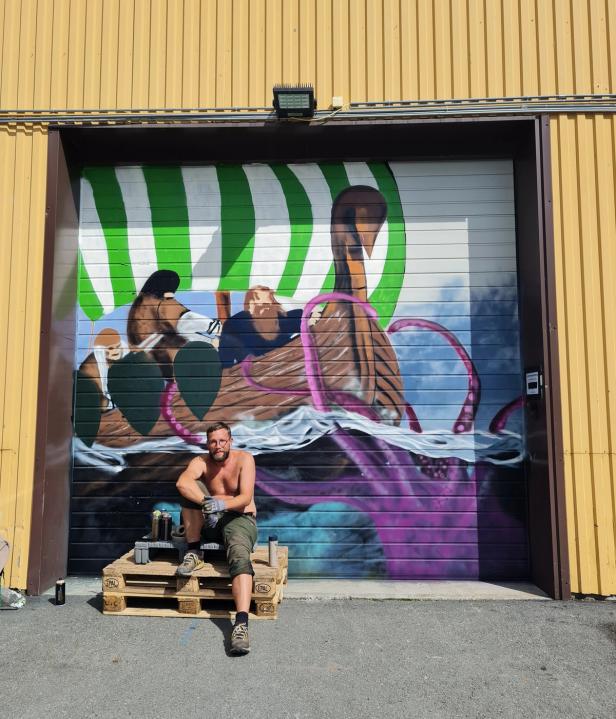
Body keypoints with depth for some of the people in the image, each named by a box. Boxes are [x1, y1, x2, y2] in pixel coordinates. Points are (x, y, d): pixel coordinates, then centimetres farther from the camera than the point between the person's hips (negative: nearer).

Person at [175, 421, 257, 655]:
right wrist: (207, 502, -40)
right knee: (191, 490, -21)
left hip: (239, 518, -3)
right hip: (209, 521, 3)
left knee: (240, 556, -35)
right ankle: (194, 553, -16)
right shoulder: (201, 462, -2)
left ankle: (241, 623, -47)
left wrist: (222, 504, -38)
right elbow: (181, 482, -26)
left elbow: (246, 498, -18)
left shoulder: (244, 459, -7)